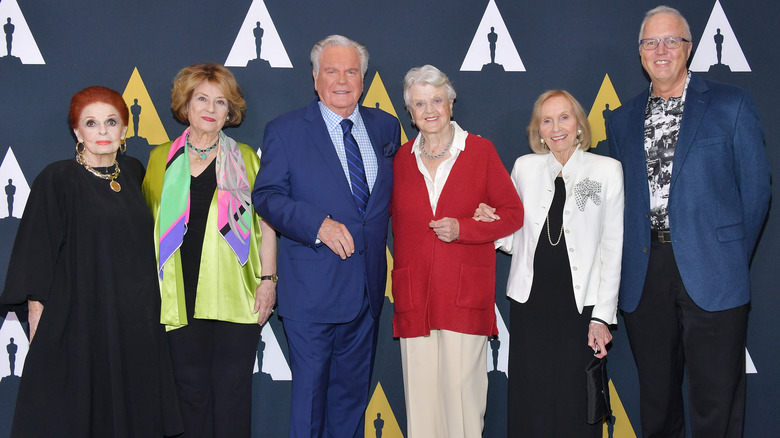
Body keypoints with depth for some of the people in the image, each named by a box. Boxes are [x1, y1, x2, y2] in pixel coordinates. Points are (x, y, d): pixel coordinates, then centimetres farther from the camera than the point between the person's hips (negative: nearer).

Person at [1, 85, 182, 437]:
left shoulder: (134, 173, 8)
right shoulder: (57, 180, -6)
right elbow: (35, 258, -6)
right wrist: (38, 319, -10)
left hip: (136, 322, 5)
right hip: (78, 321, -4)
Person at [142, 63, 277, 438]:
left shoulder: (244, 157, 8)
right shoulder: (162, 158, 10)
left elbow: (265, 224, 7)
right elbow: (148, 225, 13)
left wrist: (268, 279, -1)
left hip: (236, 296, -1)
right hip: (182, 297, 1)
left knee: (233, 393, 1)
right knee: (191, 390, 6)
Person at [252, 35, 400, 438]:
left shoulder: (386, 127, 8)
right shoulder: (285, 130, -3)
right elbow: (266, 196, -7)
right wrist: (318, 223, -21)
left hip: (367, 287, 4)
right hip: (312, 288, -4)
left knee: (353, 389, 16)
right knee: (310, 388, 5)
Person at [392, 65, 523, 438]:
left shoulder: (480, 150, 2)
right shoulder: (402, 158, 9)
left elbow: (513, 213, 2)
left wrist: (462, 229, -11)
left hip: (466, 293, -2)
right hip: (414, 292, 3)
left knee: (462, 386, -4)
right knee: (420, 390, 4)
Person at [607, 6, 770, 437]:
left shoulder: (731, 105, 3)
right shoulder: (622, 119, 13)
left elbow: (755, 188, 3)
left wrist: (734, 257, 0)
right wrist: (631, 257, 6)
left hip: (710, 272, -3)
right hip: (643, 275, 3)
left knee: (716, 399, 1)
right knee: (656, 395, 13)